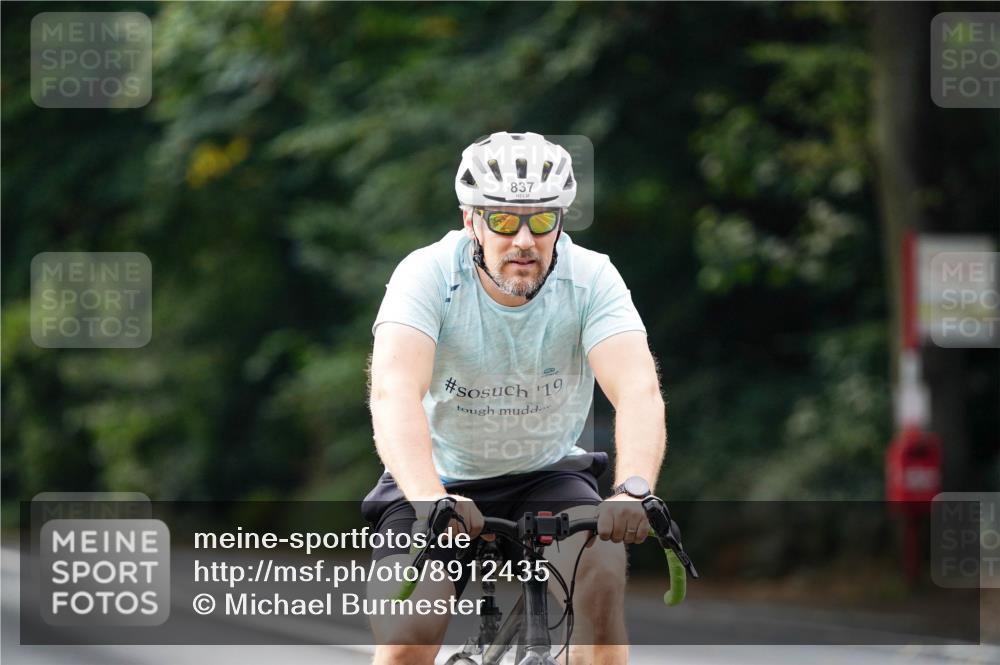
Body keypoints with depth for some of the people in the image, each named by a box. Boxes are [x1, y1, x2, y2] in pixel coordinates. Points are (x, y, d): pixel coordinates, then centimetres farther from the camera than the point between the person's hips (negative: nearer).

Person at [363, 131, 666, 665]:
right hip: (439, 484, -1)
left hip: (547, 477, 1)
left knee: (599, 564, -30)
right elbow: (394, 391, -37)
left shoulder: (591, 278, -17)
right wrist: (429, 499, -55)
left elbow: (638, 390, -31)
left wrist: (634, 488, -51)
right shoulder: (428, 275, -22)